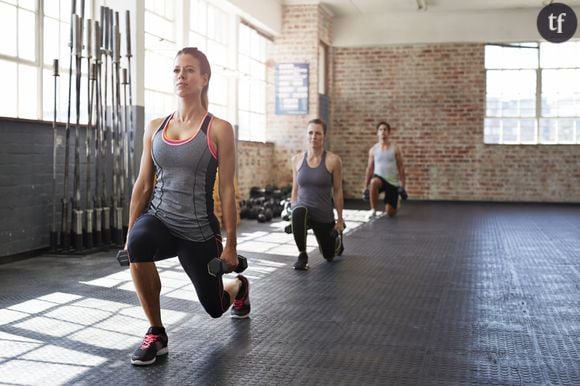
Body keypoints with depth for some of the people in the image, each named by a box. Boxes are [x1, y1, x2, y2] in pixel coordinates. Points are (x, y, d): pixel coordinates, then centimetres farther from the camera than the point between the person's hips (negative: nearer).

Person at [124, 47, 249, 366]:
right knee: (138, 245, -36)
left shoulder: (219, 129, -9)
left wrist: (230, 245, -7)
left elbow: (227, 190, -8)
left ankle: (239, 287, 56)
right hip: (158, 219, 3)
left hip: (199, 230, -2)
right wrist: (129, 234, 7)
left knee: (214, 307, 14)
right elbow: (143, 184, 7)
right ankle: (156, 334, -14)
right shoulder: (155, 127, 3)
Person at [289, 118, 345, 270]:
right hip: (303, 208, 1)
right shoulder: (297, 159, -1)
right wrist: (292, 212, 8)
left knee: (329, 255, 16)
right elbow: (295, 189, 9)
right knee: (298, 213, -39)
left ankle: (337, 239, 54)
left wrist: (340, 219, -1)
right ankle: (302, 255, -18)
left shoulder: (333, 160, -10)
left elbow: (337, 191, -4)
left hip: (324, 213, -1)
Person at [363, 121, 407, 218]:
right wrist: (365, 187, 2)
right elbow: (370, 169, 5)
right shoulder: (373, 149, 2)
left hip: (393, 182, -1)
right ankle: (373, 210, -22)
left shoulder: (395, 148, -3)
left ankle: (396, 203, 38)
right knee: (374, 182, -40)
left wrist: (402, 186, -9)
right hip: (380, 178, 1)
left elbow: (401, 168, -3)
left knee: (390, 213, -2)